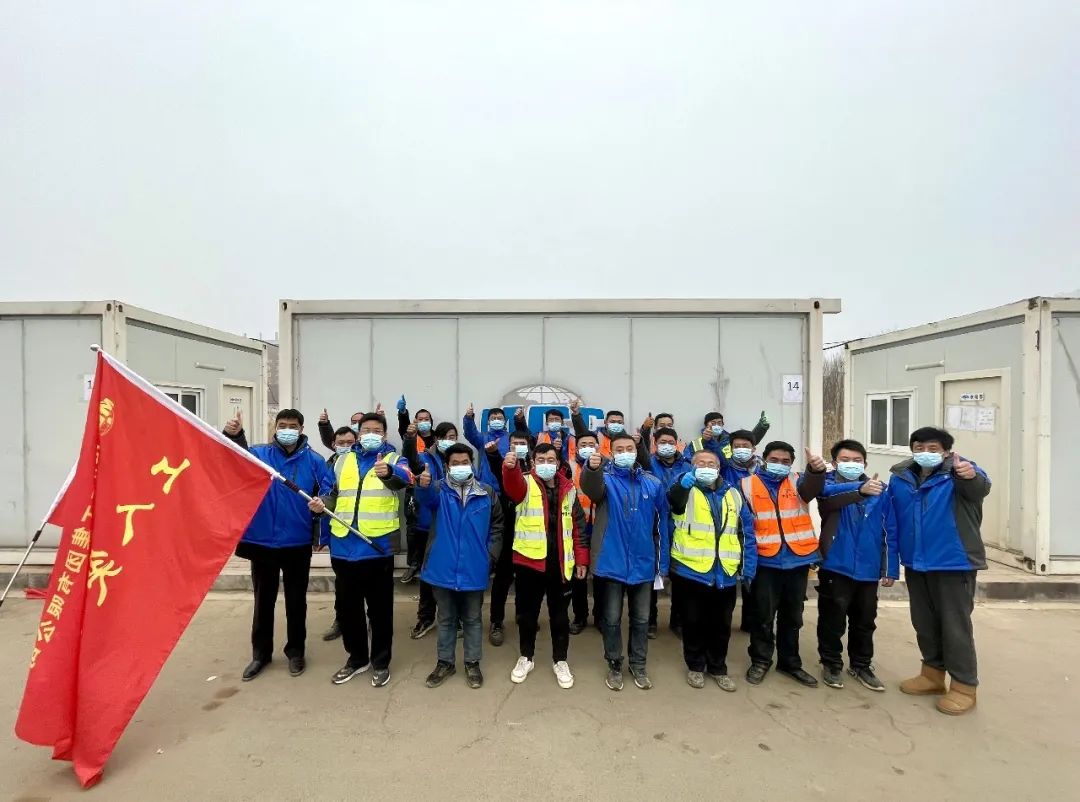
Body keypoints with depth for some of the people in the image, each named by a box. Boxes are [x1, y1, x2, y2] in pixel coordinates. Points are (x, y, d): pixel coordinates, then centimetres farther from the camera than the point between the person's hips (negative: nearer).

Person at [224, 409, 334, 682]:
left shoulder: (313, 461, -3)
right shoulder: (260, 454, 0)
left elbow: (329, 490, -5)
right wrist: (232, 435, -37)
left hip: (297, 543, -1)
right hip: (262, 541, 1)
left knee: (296, 601, 13)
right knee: (263, 600, 15)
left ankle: (295, 652, 30)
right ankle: (260, 653, 32)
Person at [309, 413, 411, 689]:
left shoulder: (394, 459, -1)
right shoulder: (343, 461, 13)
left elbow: (404, 478, -23)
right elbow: (334, 493, 20)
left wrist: (388, 473, -46)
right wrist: (322, 503, -3)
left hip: (378, 546, -4)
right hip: (344, 546, 4)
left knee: (379, 608, 8)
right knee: (346, 606, 16)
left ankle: (380, 661, 27)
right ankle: (357, 658, 35)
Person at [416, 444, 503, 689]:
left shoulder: (486, 493, 0)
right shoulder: (439, 490, -4)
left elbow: (497, 526, 6)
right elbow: (426, 498, -28)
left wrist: (490, 554, -3)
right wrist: (423, 485, -51)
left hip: (474, 570, 0)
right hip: (443, 568, 0)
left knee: (472, 619, 15)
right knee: (446, 619, 17)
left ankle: (472, 663, 32)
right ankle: (445, 662, 34)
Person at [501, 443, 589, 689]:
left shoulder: (568, 489, 4)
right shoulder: (525, 484, -4)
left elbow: (578, 526, 7)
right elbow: (513, 485, -30)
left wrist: (581, 559, 3)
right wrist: (510, 467, -52)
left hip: (560, 563, 2)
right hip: (529, 561, -1)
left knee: (559, 615, 14)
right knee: (527, 613, 14)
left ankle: (560, 660, 32)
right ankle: (526, 657, 34)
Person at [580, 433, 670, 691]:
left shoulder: (653, 483, 1)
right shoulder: (606, 478, -7)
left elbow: (662, 524, 5)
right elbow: (591, 488, -33)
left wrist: (663, 563, 5)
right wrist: (592, 469, -56)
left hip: (643, 563, 3)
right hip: (613, 561, -2)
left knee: (641, 619, 17)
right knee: (612, 618, 11)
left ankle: (638, 665, 35)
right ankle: (614, 665, 31)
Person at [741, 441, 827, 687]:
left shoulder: (798, 481, 4)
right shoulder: (749, 485, 0)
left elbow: (811, 490, -21)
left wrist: (817, 470, -42)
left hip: (797, 559, 2)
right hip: (765, 561, -2)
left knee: (792, 615, 16)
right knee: (763, 615, 8)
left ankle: (789, 661, 32)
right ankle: (760, 660, 25)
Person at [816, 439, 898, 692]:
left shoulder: (879, 490, 1)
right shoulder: (829, 483, -4)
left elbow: (889, 532, 4)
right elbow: (830, 494, -30)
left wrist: (890, 568, 2)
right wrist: (860, 490, -48)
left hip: (868, 569, 3)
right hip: (836, 567, -3)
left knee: (865, 622, 17)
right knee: (833, 621, 7)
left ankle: (861, 665, 36)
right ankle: (831, 664, 26)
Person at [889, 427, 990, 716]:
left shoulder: (960, 471, -10)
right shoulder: (900, 478, 2)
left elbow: (980, 488, -34)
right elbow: (892, 521, 5)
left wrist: (971, 476, -57)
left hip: (954, 563, -5)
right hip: (915, 564, 5)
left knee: (955, 626, 4)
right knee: (924, 623, 17)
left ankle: (964, 686, 20)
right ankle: (933, 674, 34)